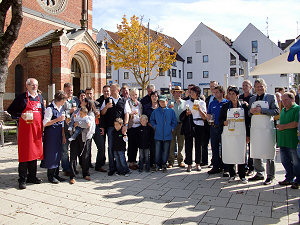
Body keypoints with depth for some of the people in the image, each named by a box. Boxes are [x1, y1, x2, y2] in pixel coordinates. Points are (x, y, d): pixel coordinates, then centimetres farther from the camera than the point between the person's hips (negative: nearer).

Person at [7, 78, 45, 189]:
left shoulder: (40, 97, 15)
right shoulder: (22, 97, -1)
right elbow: (10, 110, 3)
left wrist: (42, 127, 11)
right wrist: (21, 115, -13)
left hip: (37, 129, 5)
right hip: (25, 129, -5)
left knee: (35, 152, 10)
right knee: (24, 154, -4)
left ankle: (32, 176, 21)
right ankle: (22, 180, 4)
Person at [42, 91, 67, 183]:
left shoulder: (61, 108, 12)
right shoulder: (50, 108, -13)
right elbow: (45, 123, -17)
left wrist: (63, 136, 15)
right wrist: (58, 119, -22)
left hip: (59, 133, 8)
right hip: (51, 133, -8)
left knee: (58, 153, 11)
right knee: (51, 154, -2)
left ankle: (56, 174, 22)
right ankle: (50, 176, 10)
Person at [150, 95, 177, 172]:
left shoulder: (171, 111, 5)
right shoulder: (156, 111, 6)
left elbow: (174, 122, 10)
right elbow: (151, 120, 16)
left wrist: (172, 128, 0)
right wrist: (154, 126, 4)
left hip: (167, 135, 0)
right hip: (158, 135, 0)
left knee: (166, 151, 5)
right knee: (157, 151, 0)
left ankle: (164, 165, 18)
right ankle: (157, 164, 14)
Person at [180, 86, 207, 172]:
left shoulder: (202, 103, 6)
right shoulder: (187, 102, 11)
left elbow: (205, 117, 0)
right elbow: (184, 115, 15)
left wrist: (199, 109, -12)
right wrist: (187, 113, -7)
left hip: (199, 125, -1)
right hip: (189, 125, 1)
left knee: (198, 145, 4)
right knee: (188, 145, -3)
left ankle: (198, 164, 17)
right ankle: (189, 164, 5)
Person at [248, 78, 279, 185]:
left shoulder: (271, 97, 3)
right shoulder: (252, 99, 16)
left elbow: (276, 111, -7)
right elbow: (248, 114, 19)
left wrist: (261, 110, -15)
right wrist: (251, 111, -4)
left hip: (267, 129, -4)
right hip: (255, 128, 5)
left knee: (268, 153, -1)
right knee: (255, 153, 9)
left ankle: (270, 175, 10)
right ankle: (259, 173, 21)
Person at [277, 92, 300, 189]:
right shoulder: (283, 110, 18)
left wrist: (284, 126, -12)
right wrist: (279, 126, 11)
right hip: (283, 141, 8)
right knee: (285, 161, 14)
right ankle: (289, 178, 27)